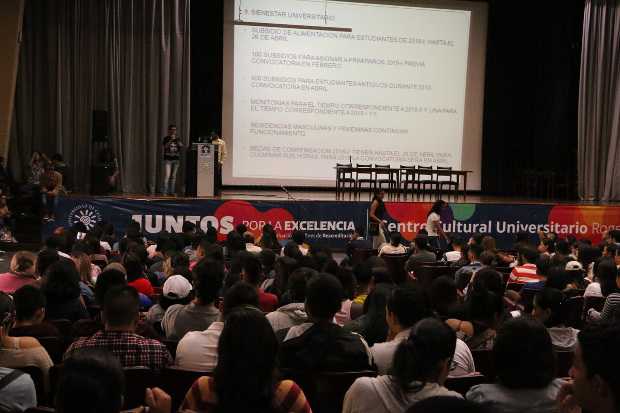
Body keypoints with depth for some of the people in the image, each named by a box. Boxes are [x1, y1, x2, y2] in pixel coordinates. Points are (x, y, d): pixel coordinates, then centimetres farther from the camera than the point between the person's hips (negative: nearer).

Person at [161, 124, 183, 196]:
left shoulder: (177, 139, 12)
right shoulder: (166, 138, 1)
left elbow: (181, 148, 4)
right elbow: (165, 146, -14)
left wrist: (178, 140, -8)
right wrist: (171, 140, -23)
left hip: (176, 159, 4)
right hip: (168, 159, -4)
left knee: (173, 176, 4)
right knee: (167, 176, -11)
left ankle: (172, 191, 8)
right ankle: (164, 191, -10)